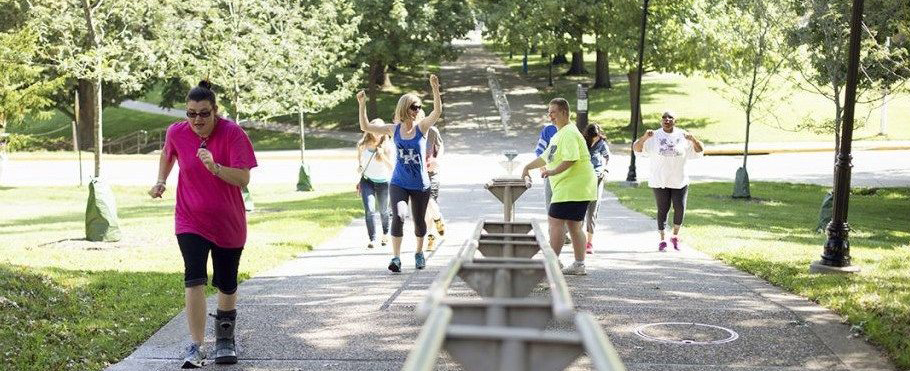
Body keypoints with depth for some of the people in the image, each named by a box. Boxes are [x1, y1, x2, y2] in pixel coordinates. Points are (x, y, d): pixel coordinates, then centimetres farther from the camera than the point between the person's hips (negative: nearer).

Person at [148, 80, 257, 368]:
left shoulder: (233, 134, -15)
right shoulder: (176, 133, -6)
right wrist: (161, 181, 6)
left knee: (227, 285, 12)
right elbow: (167, 155, 19)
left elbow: (243, 179, -21)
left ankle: (225, 340, 35)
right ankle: (196, 348, -12)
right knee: (194, 281, -16)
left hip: (228, 224, 0)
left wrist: (215, 167, -35)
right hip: (190, 221, 1)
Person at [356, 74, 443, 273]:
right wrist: (362, 105, -11)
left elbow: (438, 111, -23)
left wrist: (435, 89, -37)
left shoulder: (422, 127, -7)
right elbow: (365, 127, 2)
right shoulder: (394, 129, 0)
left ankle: (419, 252, 38)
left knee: (419, 221, 13)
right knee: (399, 216, -21)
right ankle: (396, 258, -20)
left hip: (420, 185, 0)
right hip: (398, 184, 0)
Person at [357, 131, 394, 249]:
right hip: (367, 181, 1)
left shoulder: (386, 148, -15)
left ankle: (385, 234, 42)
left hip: (383, 182, 0)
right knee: (369, 210, -17)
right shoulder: (362, 146, -7)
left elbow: (391, 168, -23)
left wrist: (383, 156, -35)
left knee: (383, 210, 15)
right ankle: (372, 239, -16)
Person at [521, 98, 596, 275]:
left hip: (571, 187, -11)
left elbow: (571, 159, -27)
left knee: (555, 221, -11)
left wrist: (553, 172, -34)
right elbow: (547, 157, 32)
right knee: (573, 226, 12)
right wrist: (528, 167, 31)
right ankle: (579, 265, 16)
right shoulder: (559, 134, 21)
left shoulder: (569, 133, -14)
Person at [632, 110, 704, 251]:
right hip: (660, 181, -1)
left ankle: (675, 236, 18)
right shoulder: (654, 136, -1)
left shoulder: (683, 136, 4)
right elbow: (636, 148, -9)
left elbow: (700, 150, 2)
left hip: (680, 181, 1)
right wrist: (644, 137, -28)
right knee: (662, 210, 2)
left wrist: (693, 139, -18)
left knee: (680, 208, -3)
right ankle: (662, 240, 12)